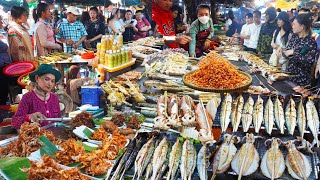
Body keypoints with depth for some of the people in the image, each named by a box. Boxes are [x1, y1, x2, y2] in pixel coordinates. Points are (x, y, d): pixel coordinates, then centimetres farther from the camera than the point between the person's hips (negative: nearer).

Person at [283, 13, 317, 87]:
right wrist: (284, 52, -16)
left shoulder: (311, 42, -16)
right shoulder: (294, 37, 3)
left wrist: (293, 52, -24)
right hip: (289, 74, 6)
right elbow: (286, 51, 6)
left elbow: (309, 62, -24)